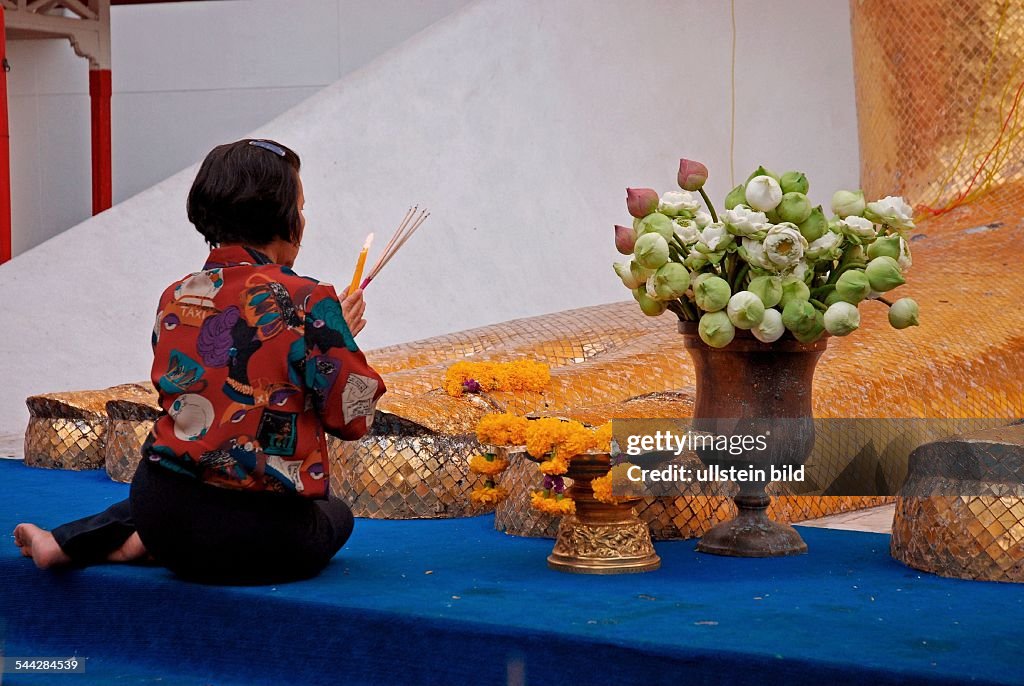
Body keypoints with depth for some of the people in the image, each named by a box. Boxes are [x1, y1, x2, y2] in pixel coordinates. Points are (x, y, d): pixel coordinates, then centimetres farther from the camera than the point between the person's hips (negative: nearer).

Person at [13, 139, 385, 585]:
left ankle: (69, 544, 20)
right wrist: (340, 337, 9)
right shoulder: (308, 302, -13)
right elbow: (354, 418, -9)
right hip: (266, 537, -6)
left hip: (162, 512, 7)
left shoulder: (174, 298, 4)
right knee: (336, 514, 27)